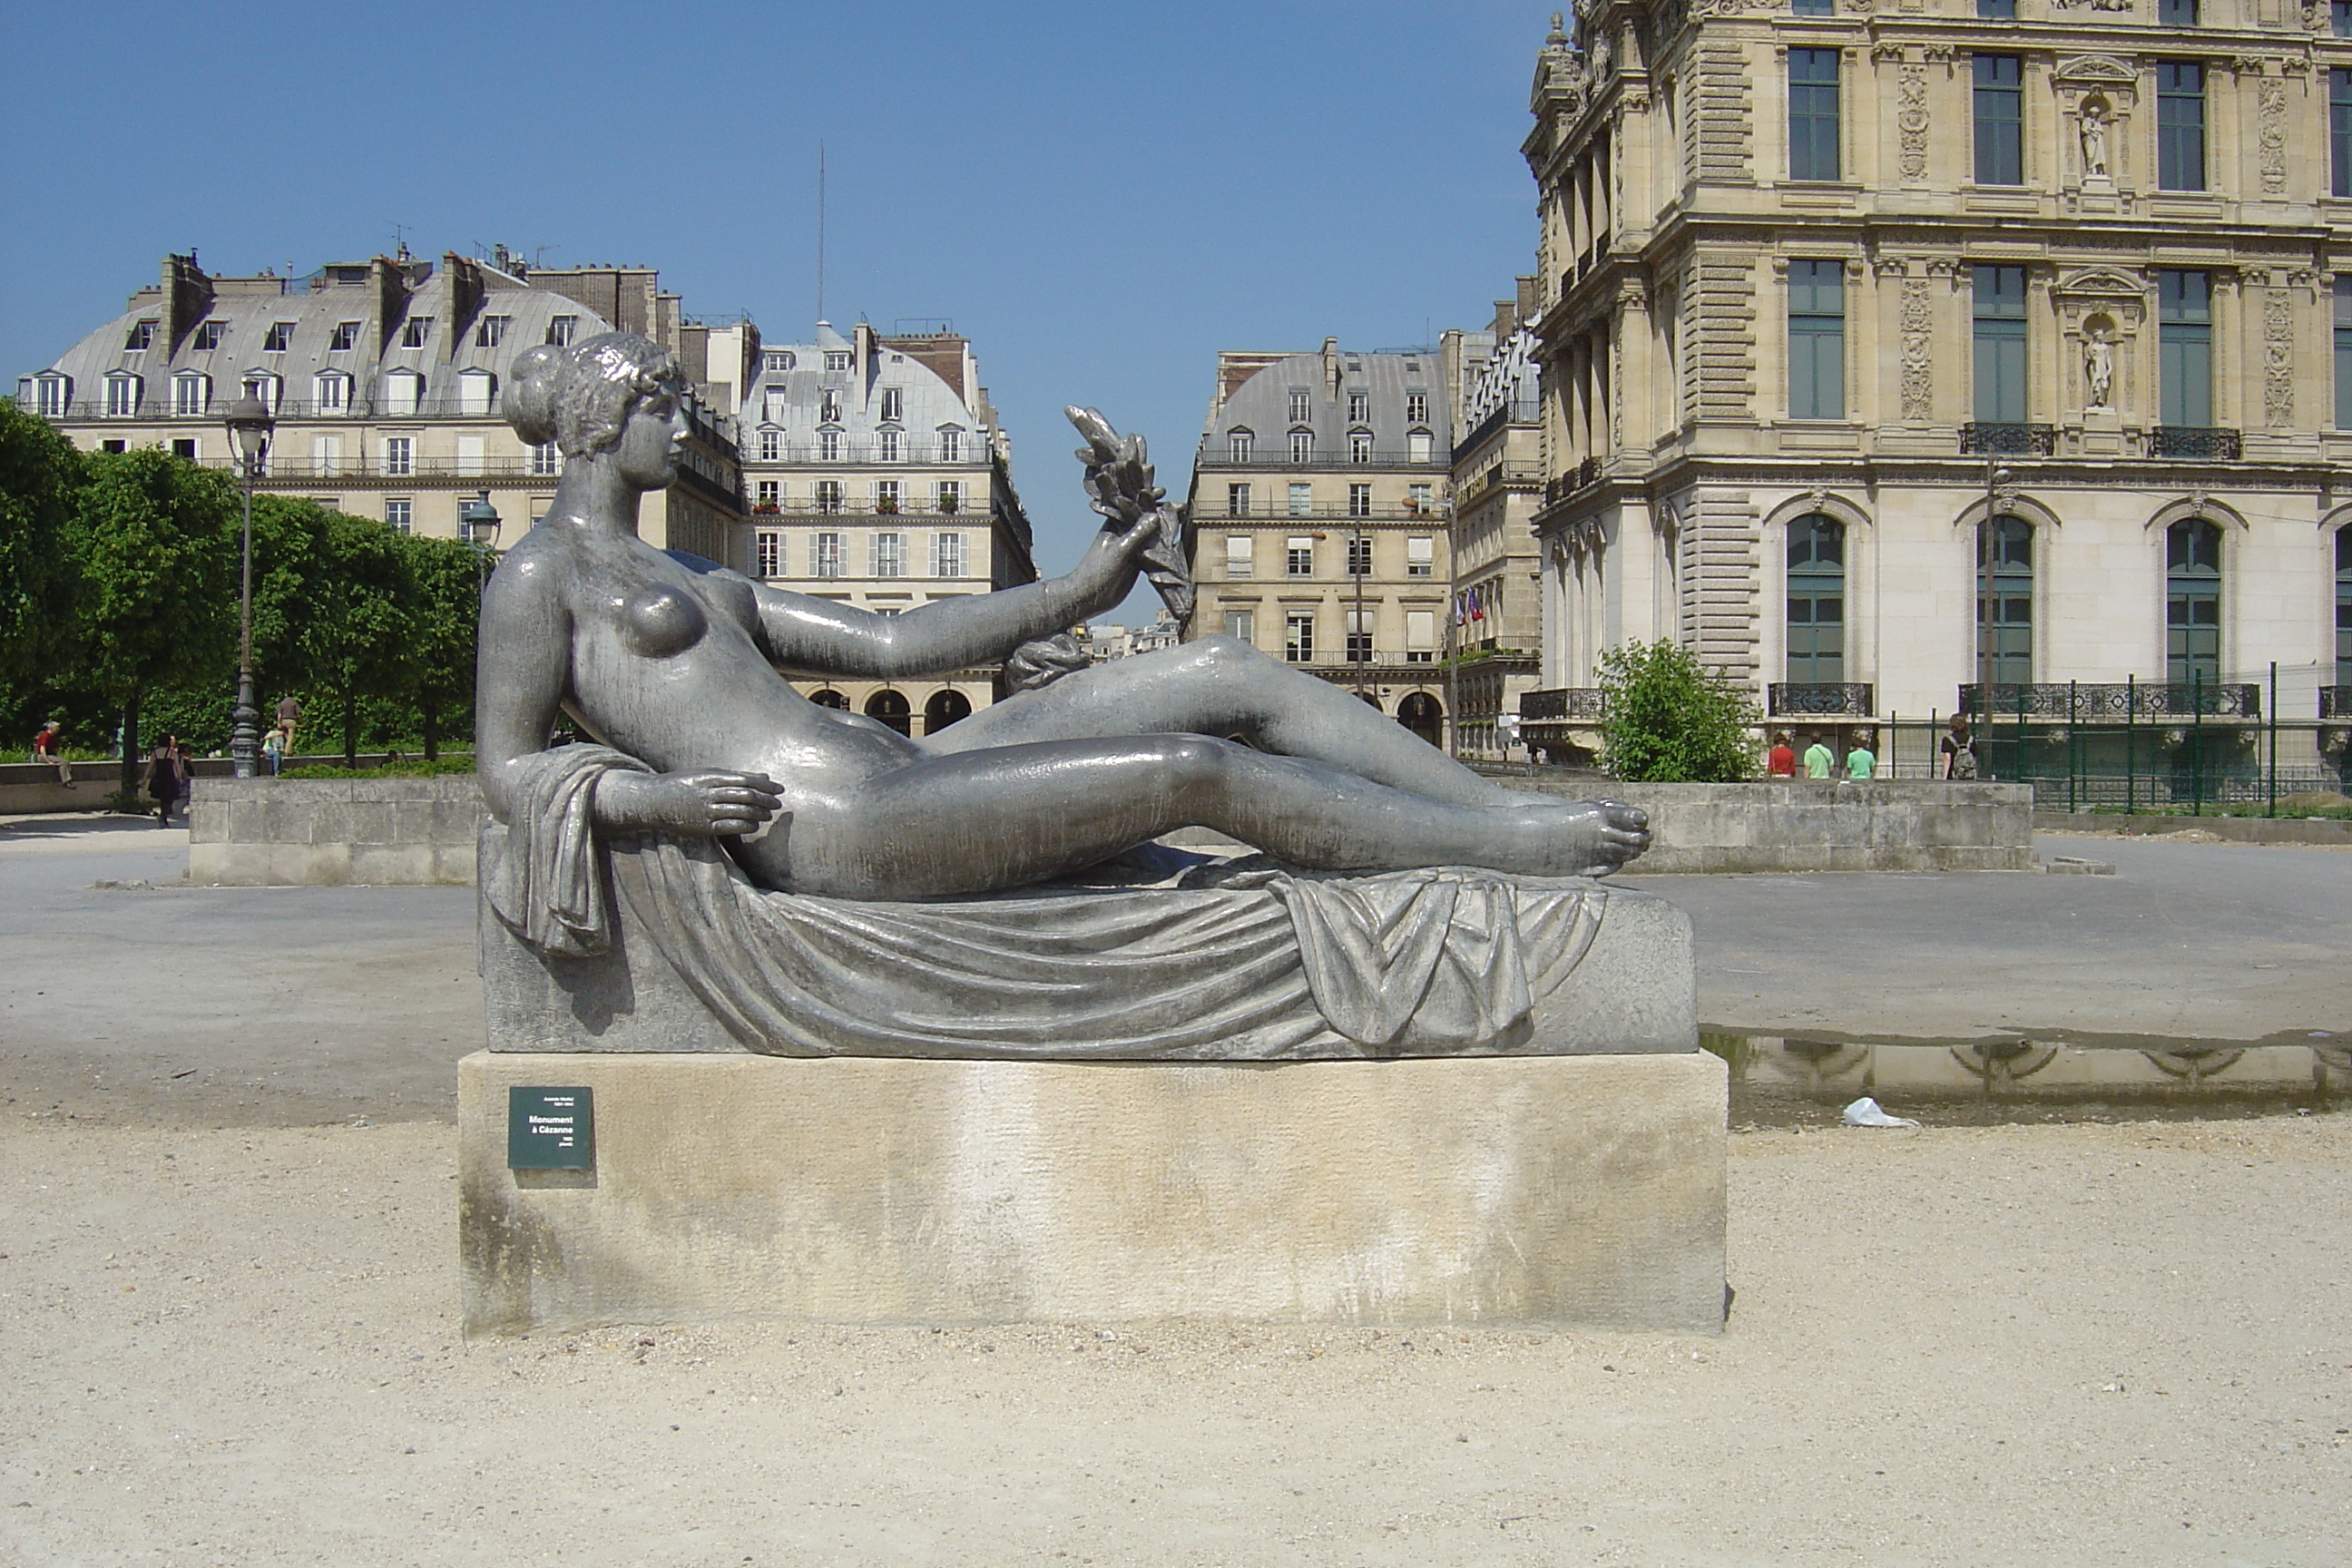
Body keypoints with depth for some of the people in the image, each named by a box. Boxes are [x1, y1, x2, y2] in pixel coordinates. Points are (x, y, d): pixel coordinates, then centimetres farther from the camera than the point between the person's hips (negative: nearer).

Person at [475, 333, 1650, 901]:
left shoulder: (692, 584, 27)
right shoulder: (541, 575, 5)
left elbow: (888, 642, 22)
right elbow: (507, 774, 0)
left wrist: (1076, 592, 14)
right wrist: (651, 797, -20)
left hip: (902, 771, 9)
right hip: (832, 830, -9)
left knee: (1226, 673, -2)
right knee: (1194, 769, -18)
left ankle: (1502, 806, -1)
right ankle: (1502, 843, -8)